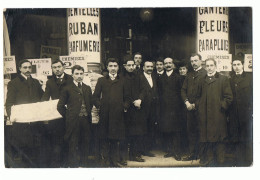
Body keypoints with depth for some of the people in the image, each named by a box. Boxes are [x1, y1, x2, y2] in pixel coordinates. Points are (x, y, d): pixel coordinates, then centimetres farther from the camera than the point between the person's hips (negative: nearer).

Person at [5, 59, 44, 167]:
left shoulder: (36, 83, 16)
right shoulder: (13, 83, 2)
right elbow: (9, 104, -5)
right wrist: (12, 116, -23)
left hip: (35, 122, 4)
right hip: (20, 123, -4)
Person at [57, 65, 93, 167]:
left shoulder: (87, 88, 14)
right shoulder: (67, 89, 0)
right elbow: (60, 106, 1)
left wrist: (88, 115, 11)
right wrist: (67, 116, -1)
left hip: (85, 121, 4)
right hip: (73, 121, -4)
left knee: (85, 144, 9)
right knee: (73, 145, 1)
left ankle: (84, 164, 20)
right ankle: (73, 165, 11)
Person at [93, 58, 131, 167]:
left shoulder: (122, 81, 14)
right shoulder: (101, 80, 11)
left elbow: (127, 97, 17)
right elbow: (95, 96, 10)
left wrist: (125, 106, 2)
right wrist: (99, 105, -2)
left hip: (118, 114, 1)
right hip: (105, 114, 0)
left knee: (117, 139, 2)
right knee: (104, 139, 2)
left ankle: (115, 160, 13)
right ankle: (105, 160, 12)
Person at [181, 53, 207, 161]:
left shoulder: (205, 74, -5)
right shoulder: (189, 75, 18)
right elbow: (183, 90, 16)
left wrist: (196, 104, -12)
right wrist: (186, 102, 0)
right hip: (189, 107, 6)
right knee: (190, 131, 8)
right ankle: (192, 154, 15)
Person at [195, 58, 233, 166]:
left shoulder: (223, 79, 3)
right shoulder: (202, 81, 15)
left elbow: (229, 97, -1)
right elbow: (198, 97, 22)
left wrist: (221, 107, -8)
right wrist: (198, 106, 8)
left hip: (218, 116, -3)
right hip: (204, 116, 3)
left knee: (219, 140, 1)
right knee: (205, 139, 5)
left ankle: (219, 162, 12)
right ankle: (207, 160, 16)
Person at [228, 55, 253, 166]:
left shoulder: (249, 77, 1)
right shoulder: (230, 79, 8)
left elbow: (254, 95, 0)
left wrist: (252, 110, -7)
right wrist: (228, 112, 0)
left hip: (247, 112, -2)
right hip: (234, 114, 2)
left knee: (247, 139, 3)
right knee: (236, 139, 6)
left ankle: (247, 161, 14)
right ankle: (239, 162, 17)